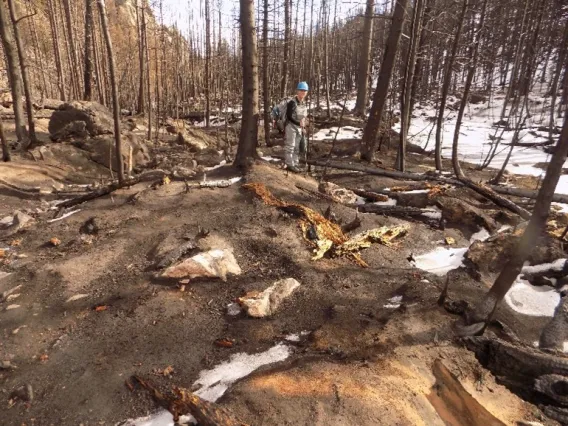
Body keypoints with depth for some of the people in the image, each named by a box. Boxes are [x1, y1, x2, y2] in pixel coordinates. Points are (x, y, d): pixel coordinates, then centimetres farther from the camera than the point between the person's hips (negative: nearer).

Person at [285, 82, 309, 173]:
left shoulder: (304, 103, 12)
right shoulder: (292, 102, -13)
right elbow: (289, 116, -19)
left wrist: (302, 127, 12)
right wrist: (299, 123, -25)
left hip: (299, 127, 8)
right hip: (291, 126, -8)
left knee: (296, 147, 11)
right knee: (290, 145, -8)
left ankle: (295, 164, 18)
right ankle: (289, 164, -5)